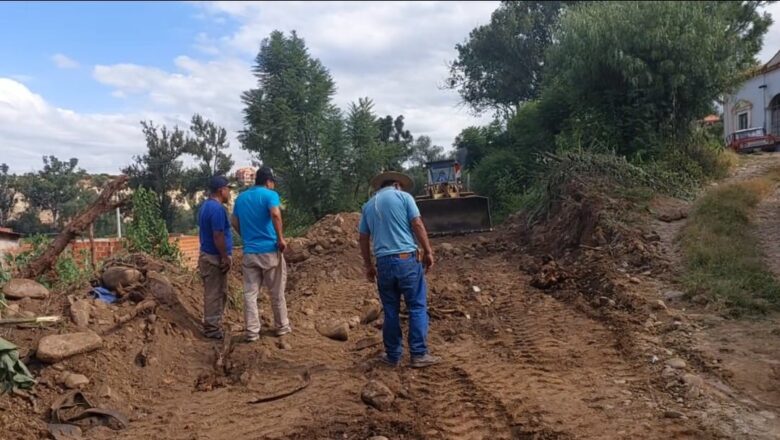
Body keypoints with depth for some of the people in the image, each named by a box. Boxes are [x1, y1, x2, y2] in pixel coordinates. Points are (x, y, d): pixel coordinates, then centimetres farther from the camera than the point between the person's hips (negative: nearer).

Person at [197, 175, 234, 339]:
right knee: (215, 294, -2)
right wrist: (225, 257, -17)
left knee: (213, 293, 17)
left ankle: (212, 325, 25)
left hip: (207, 255, 10)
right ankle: (212, 328, 6)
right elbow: (218, 236, -23)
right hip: (215, 258, -10)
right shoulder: (217, 208, -19)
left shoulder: (206, 206, 13)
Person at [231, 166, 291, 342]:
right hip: (270, 250, -4)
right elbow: (275, 214, -26)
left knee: (250, 293, 6)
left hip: (249, 252, 5)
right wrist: (281, 238, -17)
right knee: (277, 292, 9)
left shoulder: (241, 198, 12)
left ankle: (252, 332, 7)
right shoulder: (270, 195, -7)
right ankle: (282, 327, 21)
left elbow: (234, 223, 18)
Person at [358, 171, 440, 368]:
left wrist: (368, 265, 22)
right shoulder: (403, 196, 3)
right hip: (406, 258, -4)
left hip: (383, 262, 4)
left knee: (391, 310, 12)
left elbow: (363, 239, 15)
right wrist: (428, 251, -1)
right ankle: (419, 354, 2)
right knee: (417, 307, 3)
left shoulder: (368, 205, 15)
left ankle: (393, 355, 17)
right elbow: (417, 225, -6)